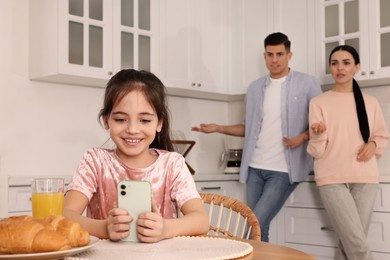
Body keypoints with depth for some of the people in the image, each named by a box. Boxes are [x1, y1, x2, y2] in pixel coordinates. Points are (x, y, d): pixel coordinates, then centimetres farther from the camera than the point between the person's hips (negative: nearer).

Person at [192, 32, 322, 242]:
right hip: (255, 168, 5)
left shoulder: (307, 83, -2)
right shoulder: (255, 88, 12)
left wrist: (303, 137, -18)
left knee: (256, 225, -13)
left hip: (285, 169, -5)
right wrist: (218, 128, 5)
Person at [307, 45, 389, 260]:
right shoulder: (319, 102, 2)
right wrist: (318, 134, -23)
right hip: (332, 179, -3)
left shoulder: (370, 103, 10)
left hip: (365, 179, 3)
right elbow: (316, 151, -2)